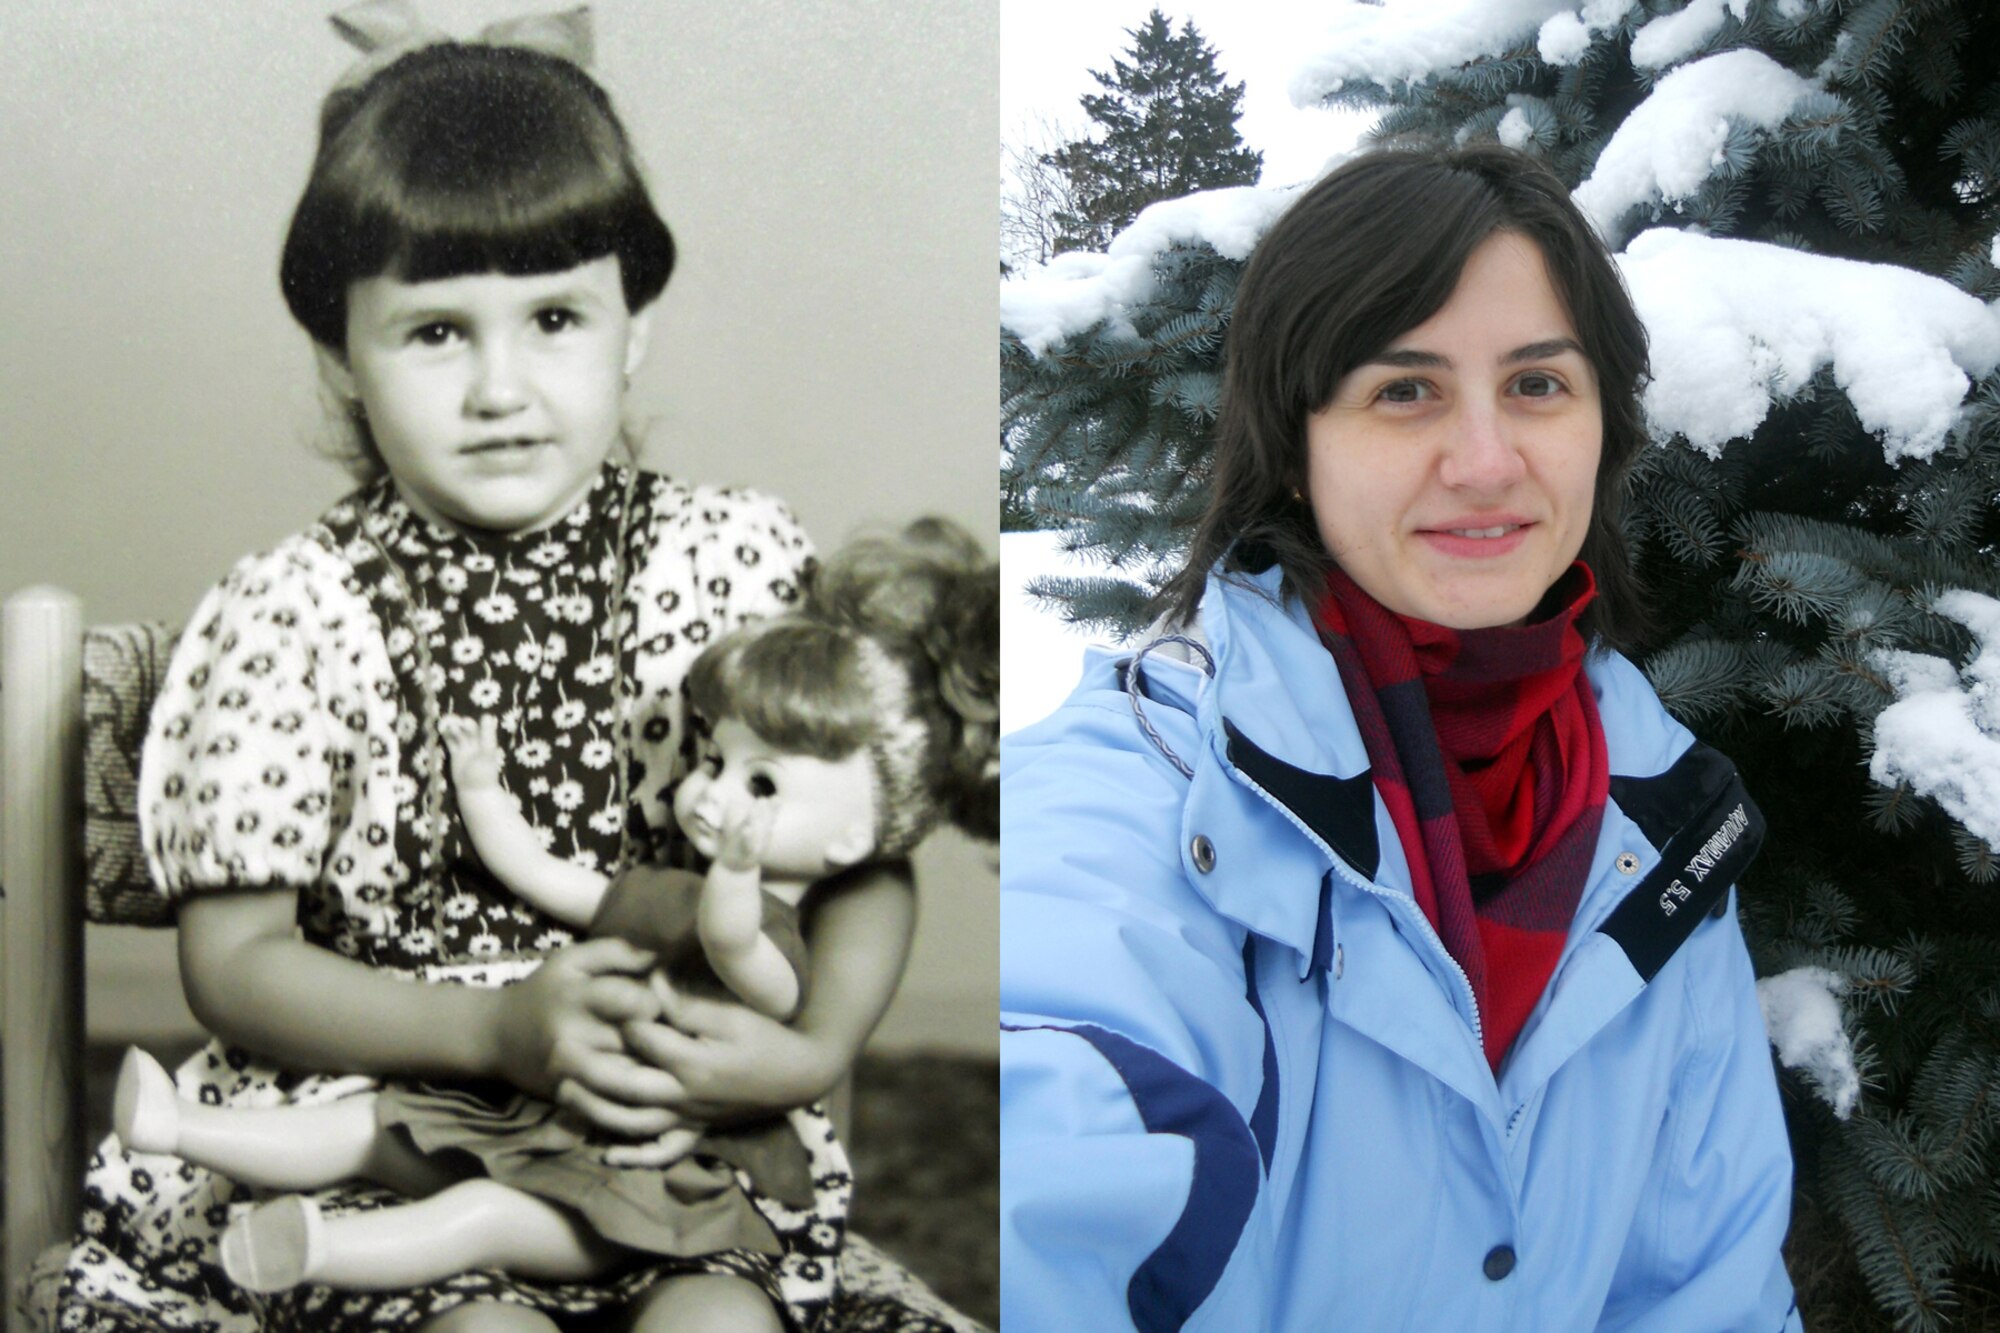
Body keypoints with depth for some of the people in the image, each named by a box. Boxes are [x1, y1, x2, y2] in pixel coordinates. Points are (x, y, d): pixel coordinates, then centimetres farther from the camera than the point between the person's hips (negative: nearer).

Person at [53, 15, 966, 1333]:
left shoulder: (738, 560, -3)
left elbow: (864, 859, 3)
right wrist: (500, 1029, -20)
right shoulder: (293, 618, -8)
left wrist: (815, 1049, -17)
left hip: (684, 1114, 2)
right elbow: (236, 962, -5)